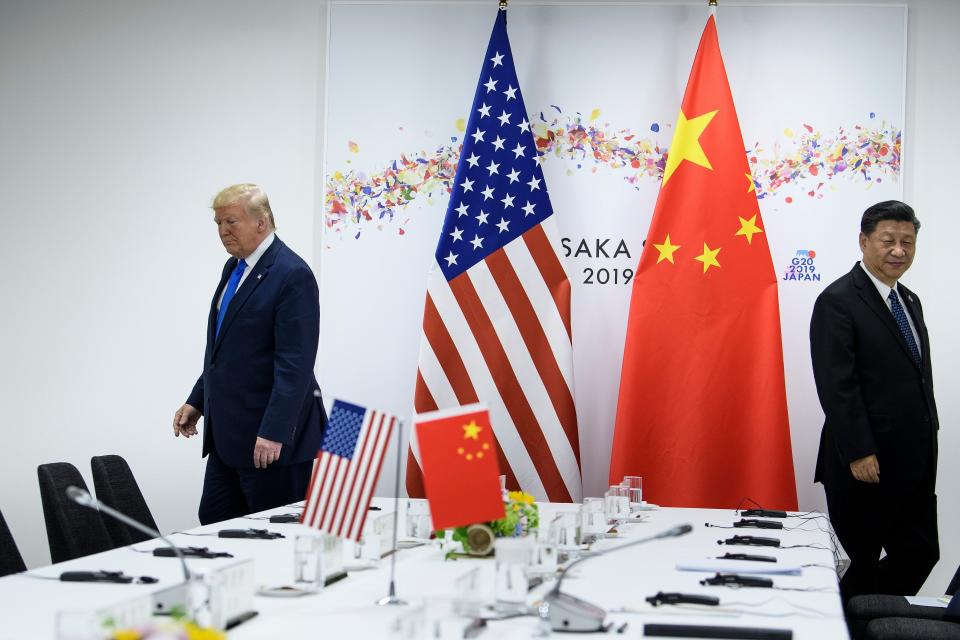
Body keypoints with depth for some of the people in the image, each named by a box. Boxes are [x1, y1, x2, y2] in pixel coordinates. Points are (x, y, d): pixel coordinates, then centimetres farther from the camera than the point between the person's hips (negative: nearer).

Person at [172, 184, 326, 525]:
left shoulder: (292, 275, -16)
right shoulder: (234, 267, 13)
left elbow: (295, 364, -21)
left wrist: (274, 432, -25)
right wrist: (197, 401, 17)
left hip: (271, 440, -9)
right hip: (228, 435, 9)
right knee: (213, 523, 11)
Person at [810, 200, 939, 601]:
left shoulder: (909, 302, 15)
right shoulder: (838, 302, -12)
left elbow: (919, 379, 17)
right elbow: (836, 385, -17)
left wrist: (927, 445, 14)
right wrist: (858, 454, -19)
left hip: (914, 463, 8)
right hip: (865, 463, -8)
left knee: (921, 554, 7)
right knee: (864, 563, 3)